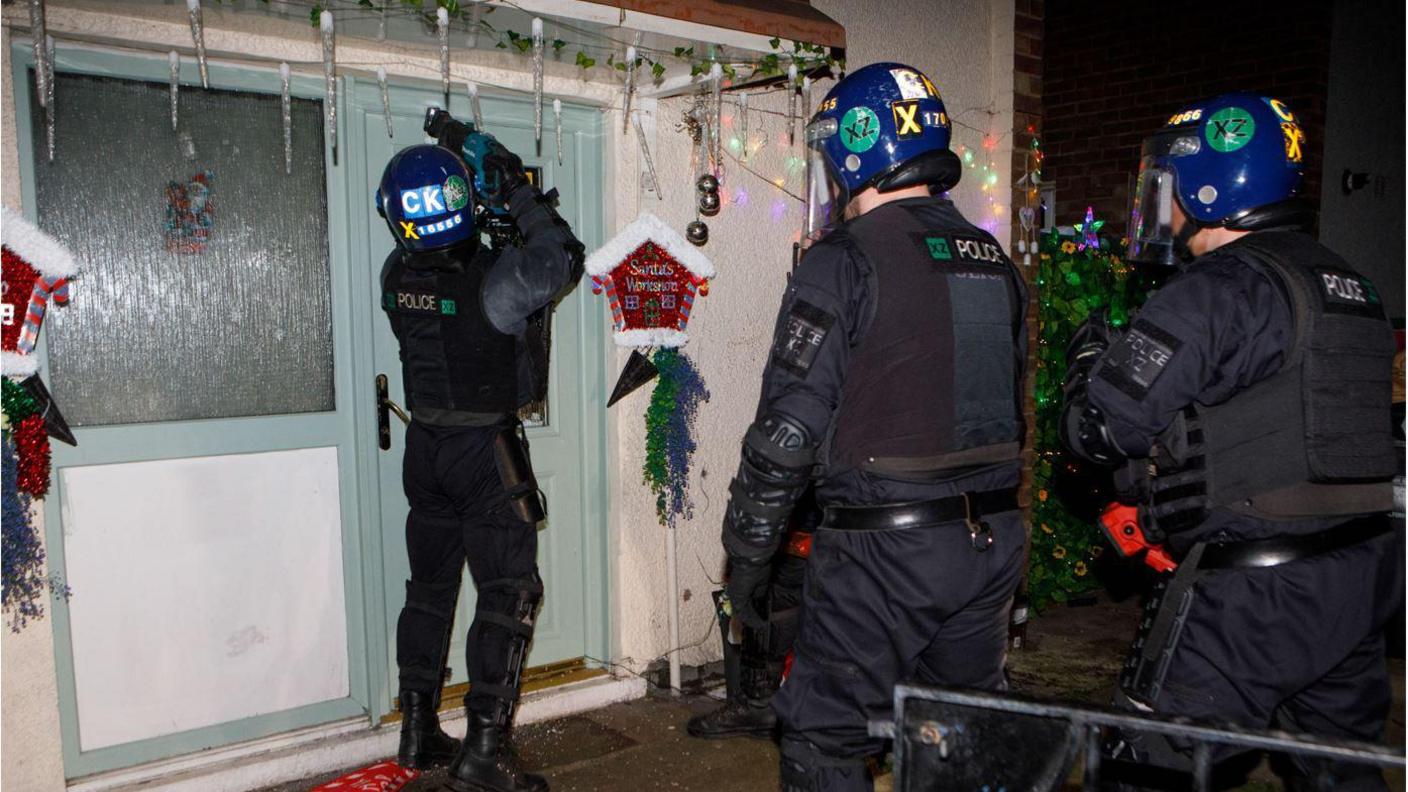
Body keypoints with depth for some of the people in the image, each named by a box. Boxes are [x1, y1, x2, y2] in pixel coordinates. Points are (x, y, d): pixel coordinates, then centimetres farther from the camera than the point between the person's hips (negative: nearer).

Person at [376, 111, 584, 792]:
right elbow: (564, 258, -6)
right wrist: (518, 194, 0)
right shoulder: (492, 280, -21)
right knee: (509, 594, 2)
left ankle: (419, 734, 29)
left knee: (429, 587, 17)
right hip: (486, 451, -6)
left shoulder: (398, 275, -5)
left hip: (425, 447, 7)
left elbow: (448, 253, 16)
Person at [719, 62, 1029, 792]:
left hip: (883, 551, -7)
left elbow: (788, 428, -16)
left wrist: (746, 554, -6)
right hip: (994, 544, 8)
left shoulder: (845, 262, -14)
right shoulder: (997, 263, 10)